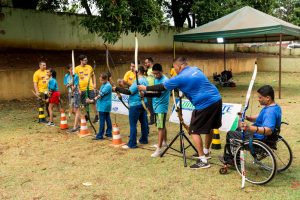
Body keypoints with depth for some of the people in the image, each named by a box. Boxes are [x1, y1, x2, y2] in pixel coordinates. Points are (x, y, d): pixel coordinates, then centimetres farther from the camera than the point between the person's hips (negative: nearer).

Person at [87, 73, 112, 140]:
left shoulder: (107, 86, -18)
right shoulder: (103, 85, 13)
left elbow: (101, 95, -24)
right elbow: (100, 94, 19)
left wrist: (92, 100, -27)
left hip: (104, 106, -10)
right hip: (106, 106, 10)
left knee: (102, 121, -5)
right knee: (107, 119, 13)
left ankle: (100, 135, -1)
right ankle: (109, 133, 20)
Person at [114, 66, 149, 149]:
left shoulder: (138, 81, -18)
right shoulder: (145, 80, 12)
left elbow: (129, 92, -20)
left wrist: (117, 88, -15)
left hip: (135, 105, -10)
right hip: (143, 104, 10)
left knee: (133, 125, -5)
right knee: (143, 122, 15)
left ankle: (132, 144, -3)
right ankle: (144, 139, 26)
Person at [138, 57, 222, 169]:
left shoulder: (180, 78, -8)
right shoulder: (196, 69, 13)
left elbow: (162, 87, 0)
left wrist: (145, 88, 12)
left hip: (204, 105, -8)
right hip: (216, 99, 9)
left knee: (194, 131, 2)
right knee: (209, 127, 23)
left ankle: (203, 160, 1)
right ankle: (206, 152, 39)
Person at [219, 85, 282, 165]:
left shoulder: (270, 112, -31)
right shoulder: (275, 107, 4)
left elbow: (268, 130, -45)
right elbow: (260, 118, 17)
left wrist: (249, 128, -57)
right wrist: (247, 117, 5)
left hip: (259, 139, -11)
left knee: (230, 134, 5)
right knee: (238, 130, 28)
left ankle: (228, 158, 26)